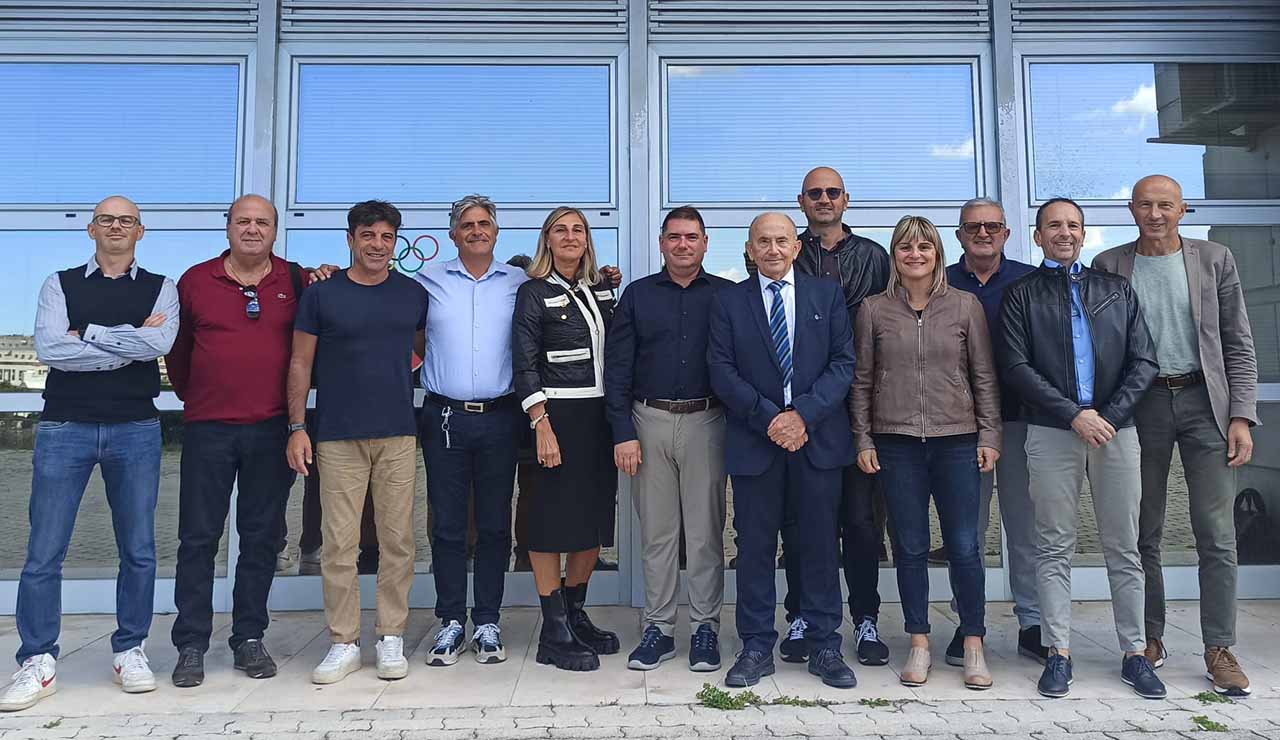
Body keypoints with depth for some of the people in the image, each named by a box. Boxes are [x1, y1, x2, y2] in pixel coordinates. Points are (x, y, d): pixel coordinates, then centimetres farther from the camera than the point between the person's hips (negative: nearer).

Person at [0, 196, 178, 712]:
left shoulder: (160, 289, 8)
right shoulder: (60, 284, 8)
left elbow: (160, 343, -13)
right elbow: (49, 349, -9)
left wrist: (85, 334, -8)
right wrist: (129, 344, -9)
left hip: (136, 431, 0)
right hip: (64, 428, 0)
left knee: (139, 551, 6)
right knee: (44, 552, 1)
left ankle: (130, 651, 20)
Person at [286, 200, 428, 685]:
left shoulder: (414, 294, 8)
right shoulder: (321, 295, 4)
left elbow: (425, 350, 20)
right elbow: (300, 364, 5)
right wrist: (296, 427, -1)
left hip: (398, 435, 1)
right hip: (337, 436, -1)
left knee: (397, 540, 4)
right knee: (339, 543, 1)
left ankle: (391, 638, 16)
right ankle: (344, 642, 13)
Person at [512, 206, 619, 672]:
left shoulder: (602, 289, 14)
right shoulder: (534, 293, -2)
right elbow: (524, 367, -8)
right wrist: (542, 426, -16)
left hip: (601, 415, 6)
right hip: (559, 416, -6)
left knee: (595, 518, 10)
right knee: (553, 520, -2)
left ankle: (576, 617, 26)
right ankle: (554, 635, 8)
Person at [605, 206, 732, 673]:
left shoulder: (726, 296, 5)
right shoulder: (638, 295, 7)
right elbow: (617, 368, 4)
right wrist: (623, 433, -3)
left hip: (706, 422, -1)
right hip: (649, 423, 1)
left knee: (705, 531, 5)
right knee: (656, 531, 7)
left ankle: (705, 626, 18)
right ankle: (658, 628, 19)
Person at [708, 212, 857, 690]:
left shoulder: (827, 295, 9)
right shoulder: (729, 301, 7)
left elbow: (843, 362, 2)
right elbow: (722, 370, -1)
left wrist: (803, 414, -11)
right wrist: (768, 417, -12)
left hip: (818, 437, 1)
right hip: (754, 439, 0)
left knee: (820, 544, 6)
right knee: (755, 545, 5)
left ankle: (824, 647, 18)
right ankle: (757, 648, 16)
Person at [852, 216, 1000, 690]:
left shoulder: (966, 306, 5)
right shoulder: (873, 310, 5)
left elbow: (985, 377, 6)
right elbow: (862, 380, 7)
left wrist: (989, 436, 1)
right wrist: (863, 440, 3)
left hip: (957, 441, 0)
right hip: (896, 444, 1)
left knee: (964, 547, 1)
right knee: (910, 547, 6)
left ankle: (973, 646, 17)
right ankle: (919, 646, 18)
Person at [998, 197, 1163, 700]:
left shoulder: (1116, 290, 15)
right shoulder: (1021, 294, 7)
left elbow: (1144, 362, 8)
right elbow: (1017, 367, -4)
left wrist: (1110, 414, -7)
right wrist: (1075, 415, -11)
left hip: (1114, 427, 2)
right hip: (1052, 431, -2)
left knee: (1123, 547, 7)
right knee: (1054, 547, 2)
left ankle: (1135, 653, 16)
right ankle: (1059, 653, 8)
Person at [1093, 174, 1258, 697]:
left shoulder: (1215, 260, 7)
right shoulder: (1108, 266, 4)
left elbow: (1239, 346, 6)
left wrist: (1241, 416, -3)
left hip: (1205, 401, 0)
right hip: (1139, 404, 0)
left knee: (1217, 535, 0)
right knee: (1143, 533, 7)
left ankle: (1219, 650, 10)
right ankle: (1150, 639, 19)